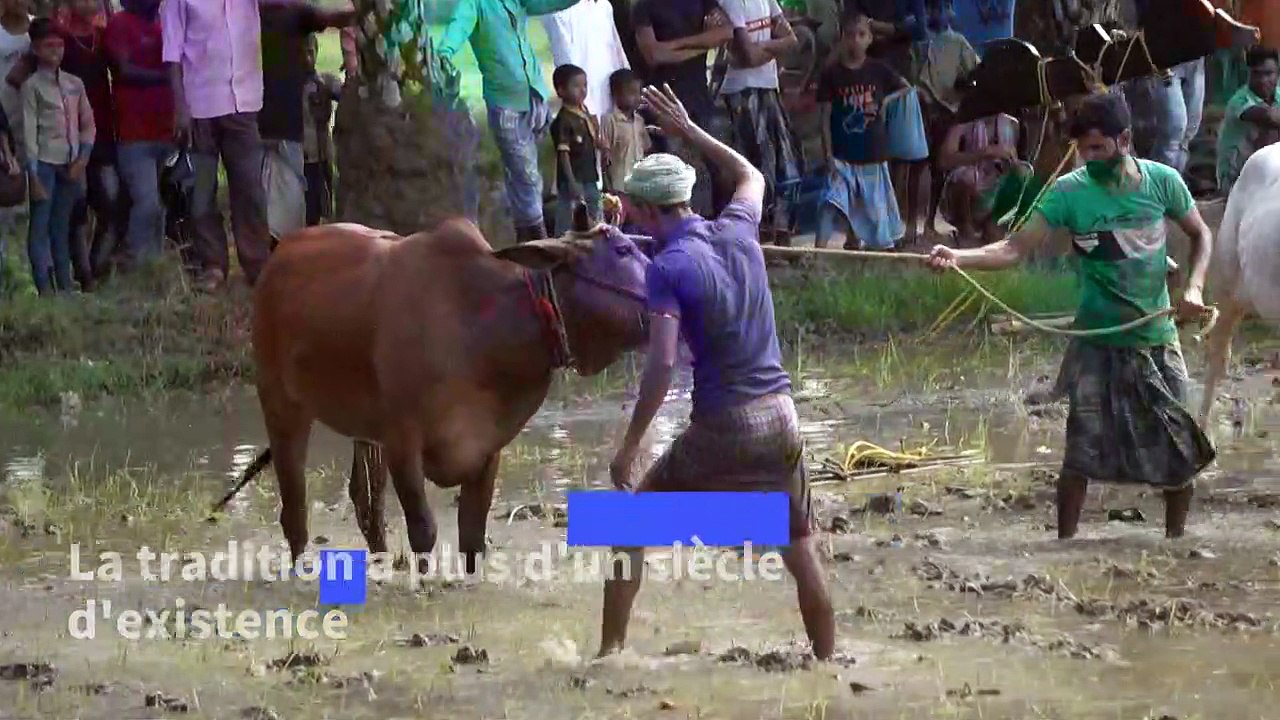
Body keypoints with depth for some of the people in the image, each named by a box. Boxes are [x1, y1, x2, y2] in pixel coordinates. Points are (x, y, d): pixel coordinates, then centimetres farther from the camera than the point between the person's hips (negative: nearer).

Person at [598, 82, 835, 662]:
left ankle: (609, 653, 7)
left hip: (719, 426, -5)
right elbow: (751, 177, 30)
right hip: (780, 418, 5)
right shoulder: (738, 233, 5)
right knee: (801, 551, 13)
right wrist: (688, 130, 36)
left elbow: (661, 365, -18)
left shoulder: (669, 267, -11)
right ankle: (826, 664, 13)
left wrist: (629, 445, -12)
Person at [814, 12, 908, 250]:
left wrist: (885, 101, 0)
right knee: (832, 207, -17)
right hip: (842, 156, -3)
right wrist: (828, 155, -10)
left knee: (873, 211, 9)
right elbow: (825, 117, -4)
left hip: (872, 156, 3)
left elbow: (906, 89, 18)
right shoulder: (831, 74, -4)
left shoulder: (878, 71, 1)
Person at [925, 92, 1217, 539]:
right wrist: (958, 257, -35)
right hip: (1097, 344, -2)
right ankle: (1066, 543, 3)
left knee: (1179, 451, 7)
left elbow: (1200, 235, 9)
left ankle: (1176, 536, 27)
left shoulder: (1162, 181, -7)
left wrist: (1194, 287, -8)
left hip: (1157, 338, 2)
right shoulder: (1070, 192, -12)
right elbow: (1016, 248, -18)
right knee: (1082, 452, -8)